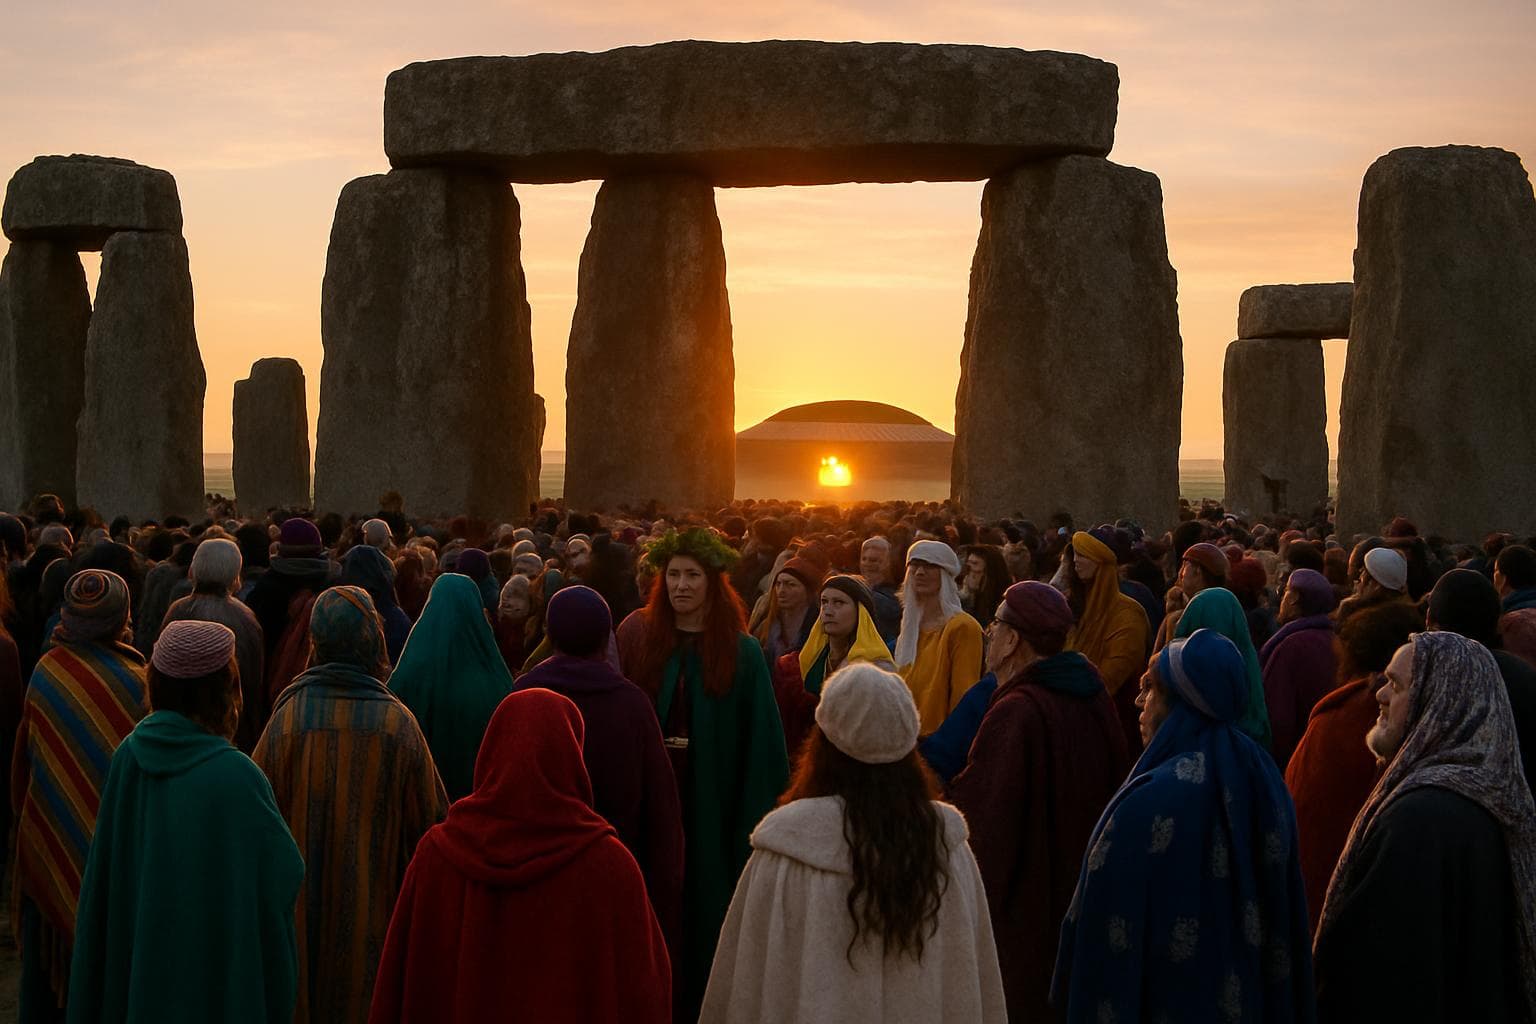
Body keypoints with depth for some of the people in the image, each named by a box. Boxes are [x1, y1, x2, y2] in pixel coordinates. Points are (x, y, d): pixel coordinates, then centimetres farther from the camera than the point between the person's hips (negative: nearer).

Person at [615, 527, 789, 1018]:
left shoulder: (741, 652, -3)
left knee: (705, 904, 7)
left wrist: (754, 818, -8)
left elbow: (759, 740, -4)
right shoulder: (636, 636, 0)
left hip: (711, 803, -1)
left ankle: (702, 999, 24)